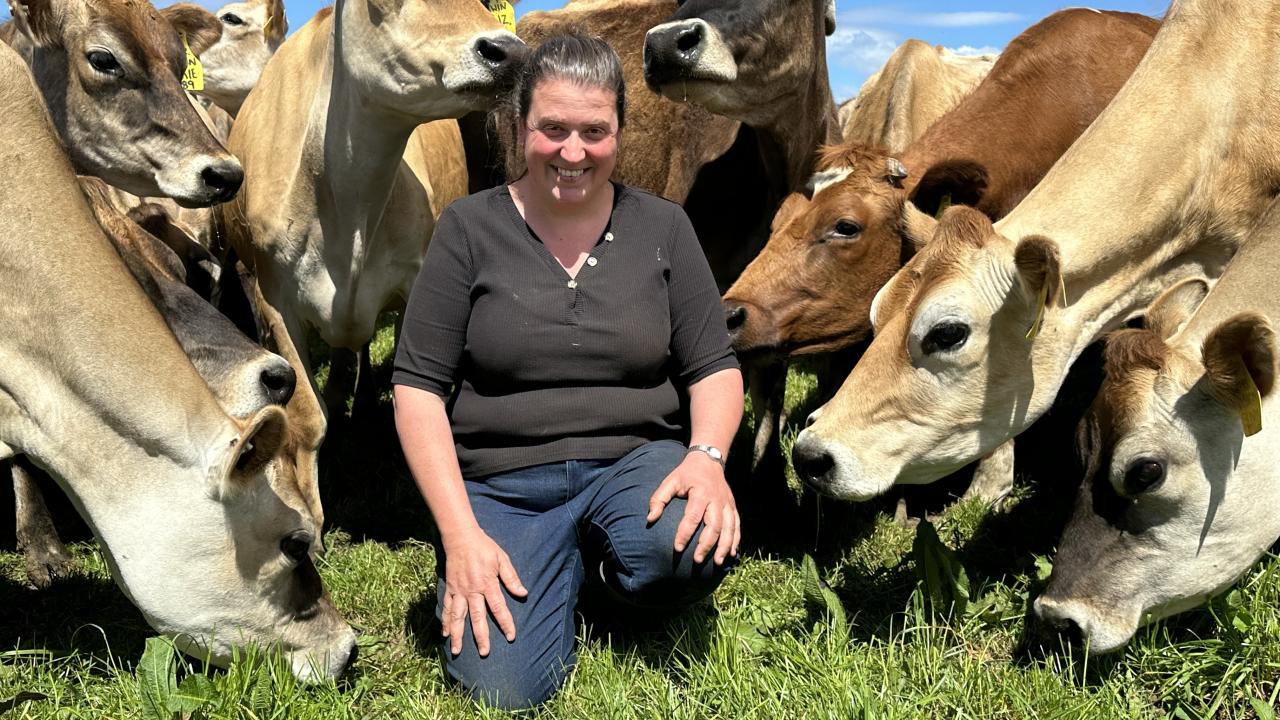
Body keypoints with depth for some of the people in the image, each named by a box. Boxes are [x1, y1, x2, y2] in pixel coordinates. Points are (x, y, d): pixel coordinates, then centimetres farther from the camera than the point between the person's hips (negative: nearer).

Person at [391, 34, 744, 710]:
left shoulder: (661, 227, 4)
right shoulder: (470, 228, -1)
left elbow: (715, 370, 4)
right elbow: (418, 386, -3)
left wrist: (708, 457, -18)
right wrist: (460, 532, -14)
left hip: (635, 461, 1)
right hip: (501, 484, -1)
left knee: (694, 549, -32)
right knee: (505, 689, -20)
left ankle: (607, 559, 3)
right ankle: (566, 567, 11)